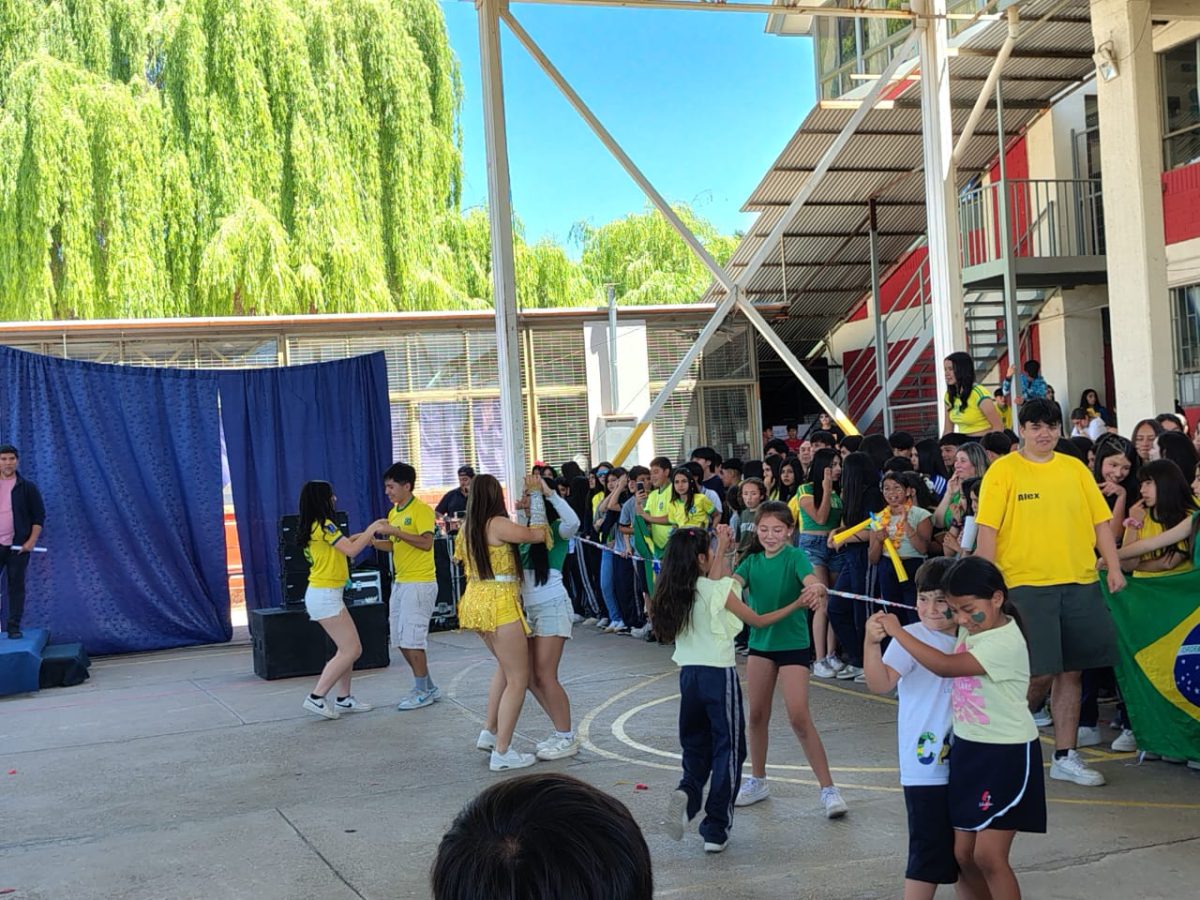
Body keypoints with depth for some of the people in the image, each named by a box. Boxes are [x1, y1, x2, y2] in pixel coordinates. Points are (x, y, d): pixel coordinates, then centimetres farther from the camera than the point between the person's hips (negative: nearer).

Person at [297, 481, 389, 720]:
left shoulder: (312, 527, 13)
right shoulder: (324, 525, -15)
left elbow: (338, 547, 23)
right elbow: (351, 551, -19)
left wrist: (358, 537, 11)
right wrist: (371, 529, -8)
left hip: (326, 595, 10)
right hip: (325, 596, -10)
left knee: (349, 648, 13)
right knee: (351, 650, -8)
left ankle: (344, 699, 17)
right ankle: (316, 698, -8)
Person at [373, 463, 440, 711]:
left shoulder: (422, 510, -11)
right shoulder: (393, 513, 14)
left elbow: (426, 542, -21)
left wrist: (395, 531, -23)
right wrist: (370, 541, 3)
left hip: (419, 583, -9)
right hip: (400, 582, 9)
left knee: (411, 639, -7)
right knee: (401, 641, 10)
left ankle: (422, 692, 5)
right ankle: (428, 688, 20)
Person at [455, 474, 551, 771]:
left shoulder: (468, 527, 8)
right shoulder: (498, 524, -16)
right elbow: (537, 533, -12)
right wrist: (536, 494, -1)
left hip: (475, 601, 9)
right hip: (500, 604, -9)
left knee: (508, 668, 25)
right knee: (518, 680, -1)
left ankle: (491, 733, 27)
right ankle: (502, 753, -3)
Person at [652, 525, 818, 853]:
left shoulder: (673, 593, 3)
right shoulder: (719, 591, -12)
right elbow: (758, 621, -2)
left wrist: (722, 547, 30)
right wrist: (796, 604, 4)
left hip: (689, 675, 5)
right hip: (719, 675, -5)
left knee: (695, 745, 21)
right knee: (727, 751, 6)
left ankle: (687, 792, -8)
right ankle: (715, 831, 5)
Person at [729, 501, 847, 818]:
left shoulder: (795, 556, -10)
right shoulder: (751, 561, 3)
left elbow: (812, 583, -29)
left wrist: (817, 589, -54)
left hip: (793, 644, -5)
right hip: (760, 641, 5)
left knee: (799, 717, -11)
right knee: (757, 715, 11)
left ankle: (828, 788, -3)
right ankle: (757, 781, 27)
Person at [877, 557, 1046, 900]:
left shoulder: (1006, 642, -22)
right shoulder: (971, 629, 4)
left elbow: (946, 666, -29)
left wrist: (898, 631, -23)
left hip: (1007, 755, -8)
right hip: (967, 748, 8)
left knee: (988, 855, -10)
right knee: (963, 853, 10)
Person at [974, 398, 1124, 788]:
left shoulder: (1075, 468, 10)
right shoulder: (1004, 470, -3)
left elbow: (1100, 520, 11)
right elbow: (987, 530, -7)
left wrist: (1113, 566, 1)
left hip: (1080, 583, 5)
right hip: (1026, 584, -4)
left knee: (1071, 671, 7)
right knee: (1040, 672, -6)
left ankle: (1065, 757, 17)